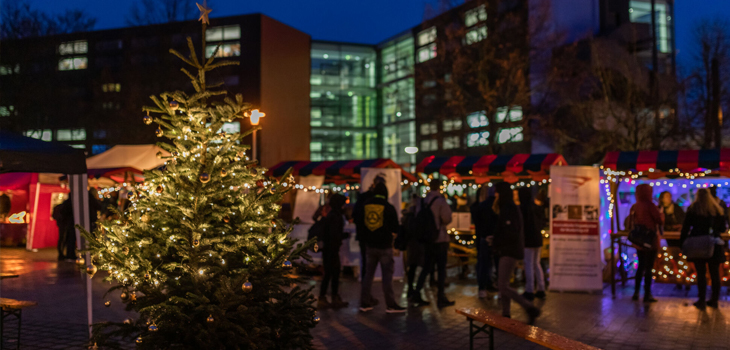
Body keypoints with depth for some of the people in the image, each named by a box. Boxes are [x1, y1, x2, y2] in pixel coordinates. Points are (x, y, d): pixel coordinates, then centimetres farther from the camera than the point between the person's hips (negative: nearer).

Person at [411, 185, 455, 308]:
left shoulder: (422, 201, 6)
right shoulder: (441, 201, -11)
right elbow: (447, 219, -13)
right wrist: (440, 222, 7)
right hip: (440, 238, -6)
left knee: (426, 268, 14)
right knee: (442, 268, 3)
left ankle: (416, 294, 10)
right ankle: (441, 297, 5)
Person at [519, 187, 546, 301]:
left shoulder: (522, 208, -13)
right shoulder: (536, 207, 7)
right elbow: (542, 222, 13)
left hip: (527, 240, -7)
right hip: (538, 239, 7)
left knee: (528, 265, -3)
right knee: (536, 263, 16)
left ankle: (530, 291, -1)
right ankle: (541, 290, 19)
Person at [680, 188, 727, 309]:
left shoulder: (693, 209, -3)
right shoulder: (718, 209, 6)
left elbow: (686, 227, -6)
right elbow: (723, 228, 11)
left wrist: (682, 241, -1)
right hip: (714, 245, 3)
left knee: (701, 273, 1)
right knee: (715, 273, 10)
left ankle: (702, 300, 2)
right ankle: (714, 300, 16)